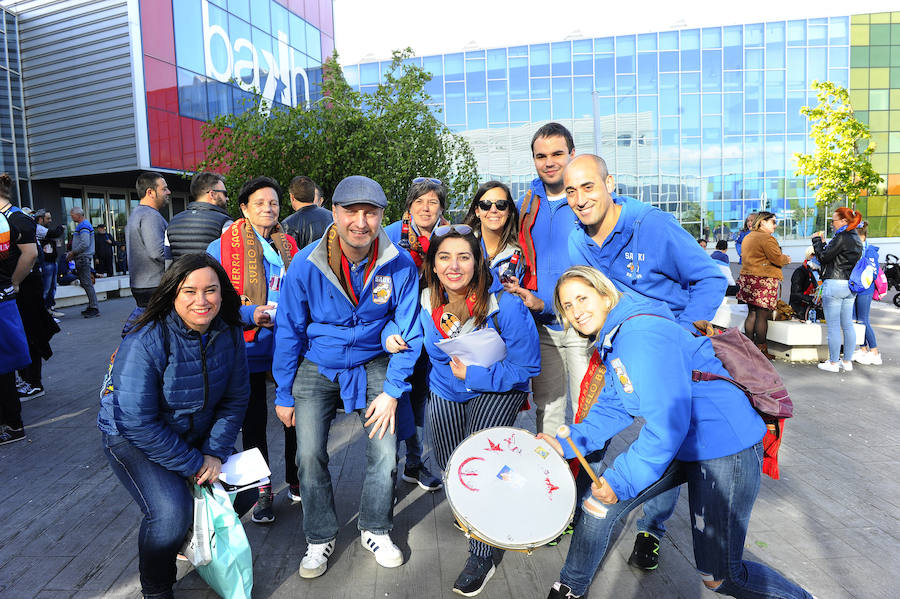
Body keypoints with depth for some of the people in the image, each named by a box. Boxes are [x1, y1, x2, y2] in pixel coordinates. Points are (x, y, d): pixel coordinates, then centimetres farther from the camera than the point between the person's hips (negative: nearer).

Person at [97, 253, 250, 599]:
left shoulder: (229, 335, -11)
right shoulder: (145, 343, -28)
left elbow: (234, 400, -2)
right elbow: (139, 423, -27)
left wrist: (215, 453, -13)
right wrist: (194, 465, -22)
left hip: (197, 434, 6)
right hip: (131, 439, -5)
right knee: (171, 511, -24)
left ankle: (194, 537, 30)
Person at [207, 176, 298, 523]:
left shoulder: (288, 246, 8)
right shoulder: (223, 247, -4)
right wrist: (252, 314, -19)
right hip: (250, 348, -3)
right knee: (253, 423, 10)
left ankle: (296, 481, 32)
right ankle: (262, 491, 27)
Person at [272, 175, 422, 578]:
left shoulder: (400, 266, -16)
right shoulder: (305, 265, -18)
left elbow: (407, 332, -6)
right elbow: (288, 331, -6)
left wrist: (392, 391, -9)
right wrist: (284, 394, -1)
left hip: (373, 363, 1)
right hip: (317, 366, 0)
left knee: (386, 453, -3)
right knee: (310, 456, -3)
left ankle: (375, 530, 25)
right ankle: (320, 538, 23)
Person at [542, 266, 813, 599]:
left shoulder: (642, 334, -26)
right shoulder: (612, 340, 6)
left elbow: (669, 424, -28)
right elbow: (613, 409, 9)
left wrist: (621, 480, -21)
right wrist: (568, 443, -2)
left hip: (727, 444, -9)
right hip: (682, 443, 9)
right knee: (600, 500, 5)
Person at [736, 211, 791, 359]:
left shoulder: (748, 237, 17)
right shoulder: (766, 238, -12)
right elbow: (778, 259, -13)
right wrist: (787, 259, 10)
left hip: (747, 276, 9)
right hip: (764, 280, -9)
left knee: (752, 313, 13)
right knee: (763, 316, -4)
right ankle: (761, 351, 0)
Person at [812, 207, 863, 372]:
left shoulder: (841, 237, -15)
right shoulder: (857, 239, 14)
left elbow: (824, 257, -11)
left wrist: (817, 240, 2)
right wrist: (823, 242, 16)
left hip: (835, 284, -9)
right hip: (851, 286, 9)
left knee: (833, 326, -2)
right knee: (847, 325, 13)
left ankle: (833, 363, 3)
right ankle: (847, 362, 19)